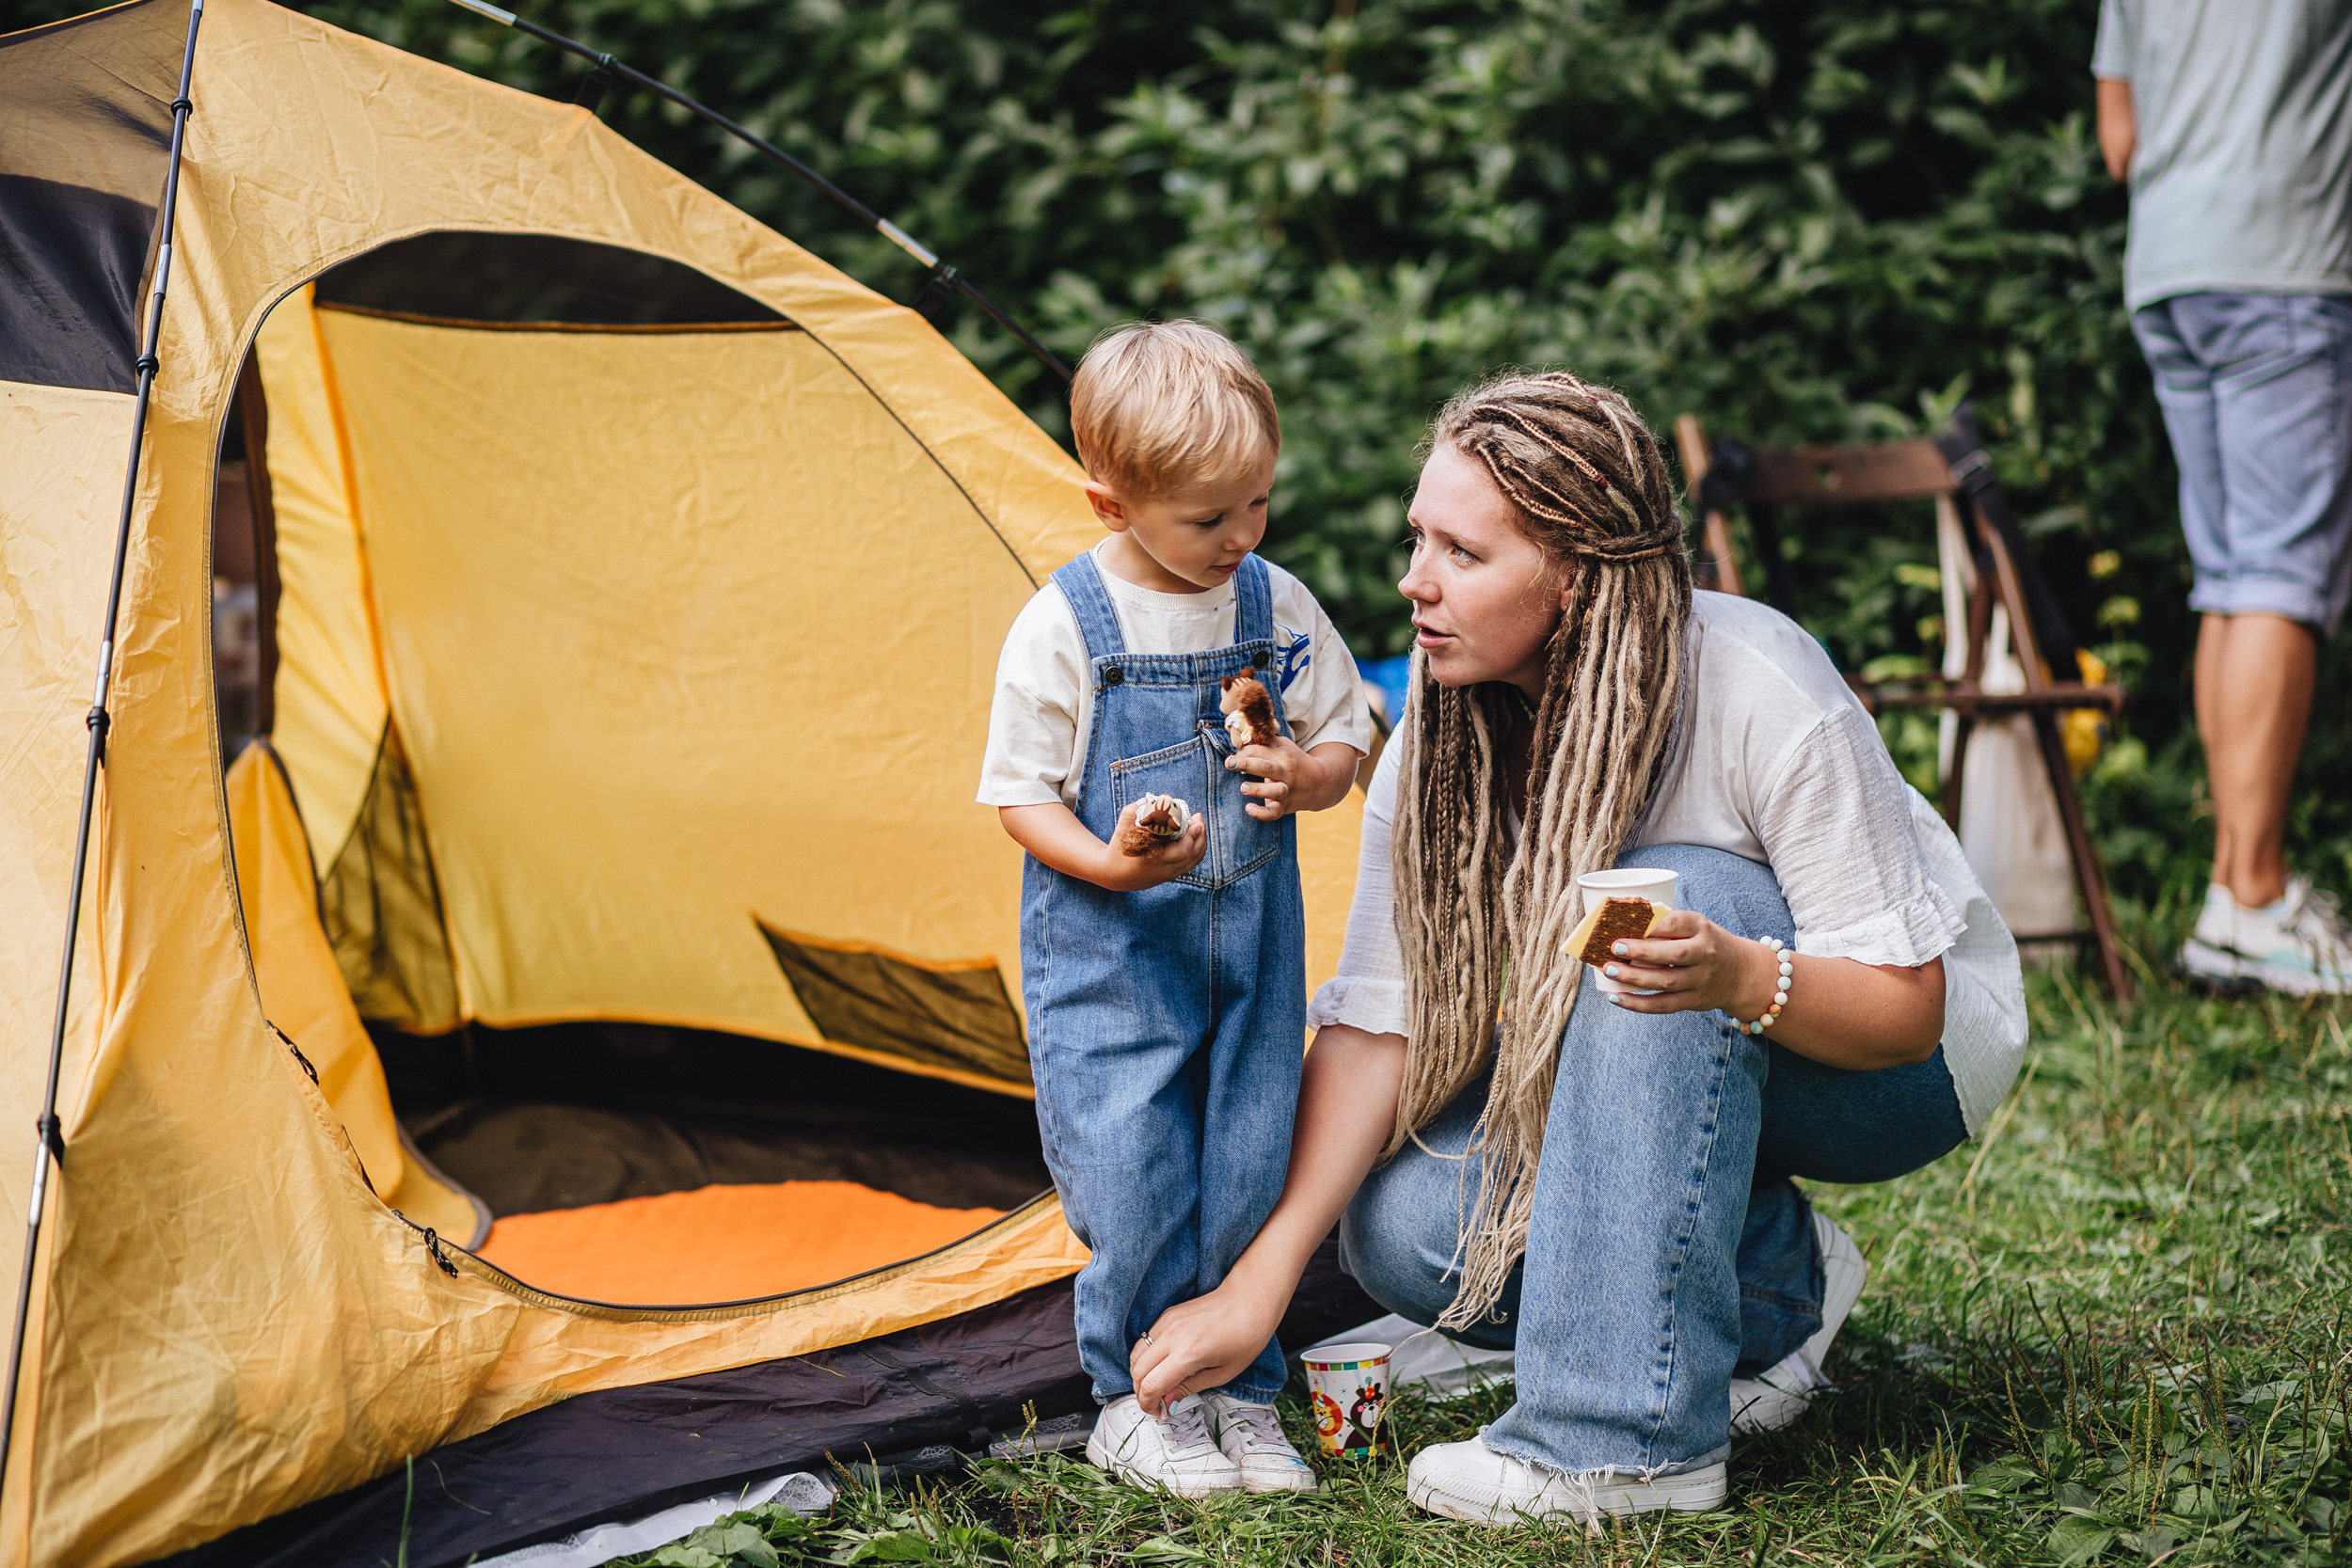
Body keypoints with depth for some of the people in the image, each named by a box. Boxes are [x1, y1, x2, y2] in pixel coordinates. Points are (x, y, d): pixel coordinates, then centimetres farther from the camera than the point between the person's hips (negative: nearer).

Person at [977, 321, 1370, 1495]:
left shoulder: (1279, 608, 0)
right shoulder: (1063, 626, -11)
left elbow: (1345, 741, 10)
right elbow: (1021, 793, -5)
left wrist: (1304, 776, -13)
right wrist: (1105, 864, -23)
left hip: (1250, 941, 4)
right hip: (1109, 949, -3)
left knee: (1248, 1170, 8)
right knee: (1133, 1178, -3)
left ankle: (1239, 1394, 24)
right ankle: (1135, 1405, 16)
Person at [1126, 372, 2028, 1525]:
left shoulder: (1760, 693, -30)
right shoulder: (1445, 732, -15)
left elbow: (1904, 1002, -25)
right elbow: (1377, 1026, -13)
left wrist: (1740, 976, -47)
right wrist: (1260, 1280, -19)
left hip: (1901, 1066, -5)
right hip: (1668, 1072, 5)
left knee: (1665, 898, -36)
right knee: (1407, 1233, -19)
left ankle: (1629, 1438, -32)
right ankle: (1782, 1289, 2)